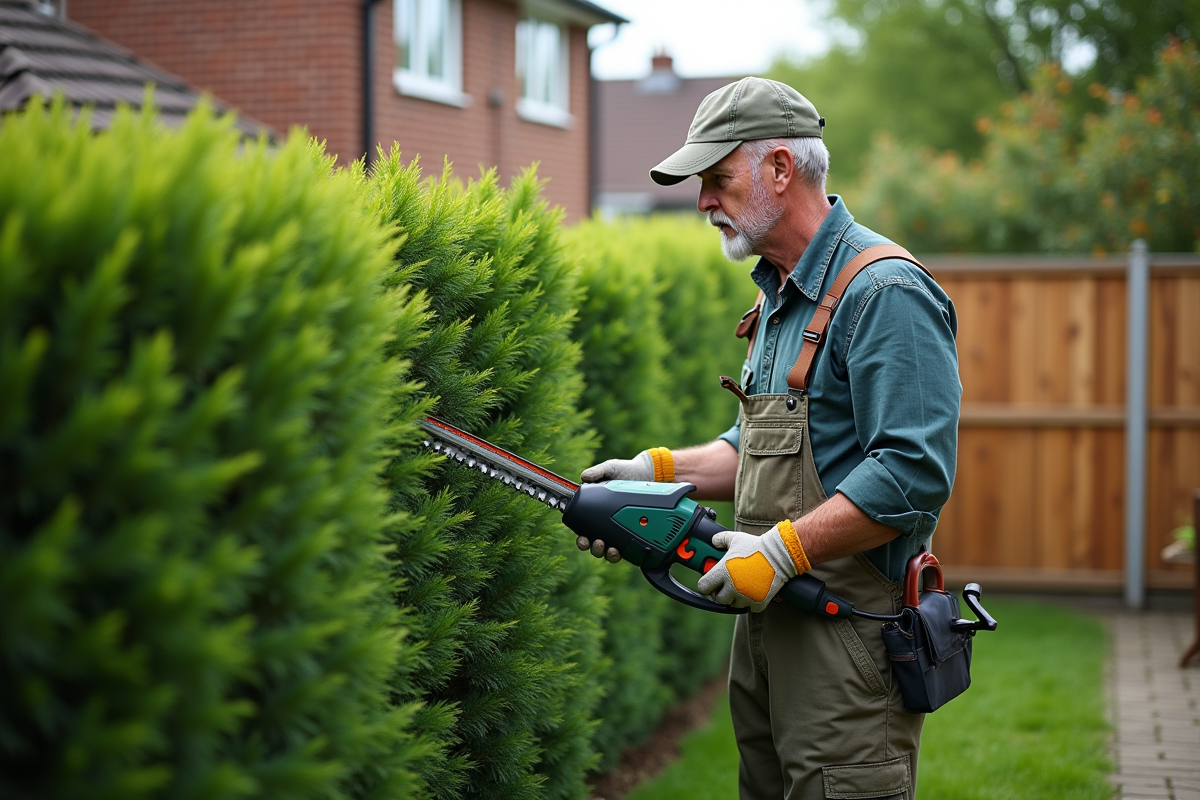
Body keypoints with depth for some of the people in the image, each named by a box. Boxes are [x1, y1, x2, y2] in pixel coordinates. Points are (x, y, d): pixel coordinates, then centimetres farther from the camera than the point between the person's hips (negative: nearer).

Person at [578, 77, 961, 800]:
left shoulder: (884, 293, -17)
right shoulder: (780, 293, 16)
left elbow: (915, 473, -25)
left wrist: (783, 551, -23)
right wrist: (660, 470, 9)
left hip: (848, 636, -10)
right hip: (767, 619, 10)